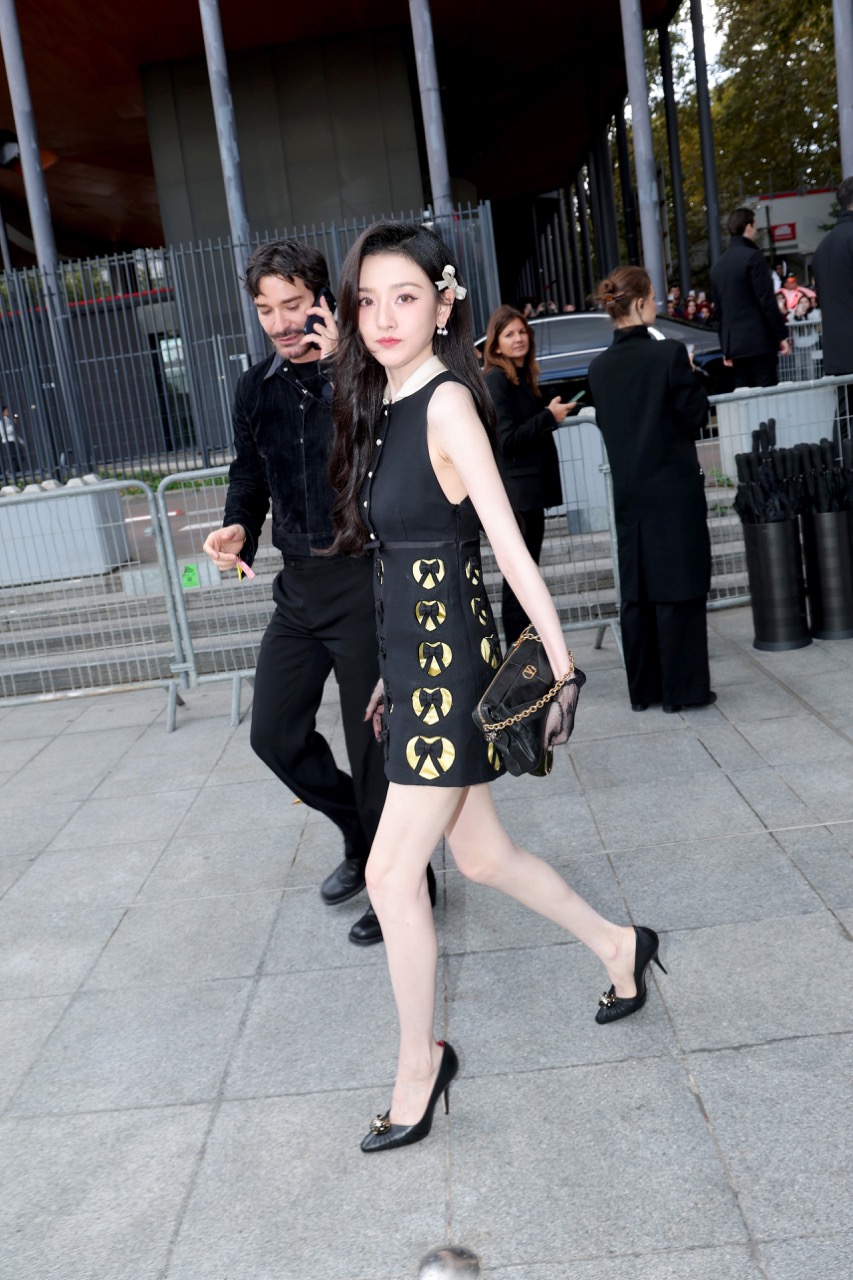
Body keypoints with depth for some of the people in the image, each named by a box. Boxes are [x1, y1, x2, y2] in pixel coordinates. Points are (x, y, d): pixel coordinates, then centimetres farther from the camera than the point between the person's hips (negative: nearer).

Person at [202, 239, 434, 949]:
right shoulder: (257, 388, 9)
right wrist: (238, 526, 0)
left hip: (363, 579, -7)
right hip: (300, 584, 7)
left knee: (373, 739, 2)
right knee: (275, 733, 11)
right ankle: (363, 835, 35)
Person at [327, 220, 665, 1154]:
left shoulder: (448, 402, -13)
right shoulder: (380, 405, 10)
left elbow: (509, 546, -16)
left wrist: (561, 666, -16)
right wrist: (393, 678, 15)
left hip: (450, 664, -9)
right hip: (410, 660, 9)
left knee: (391, 877, -2)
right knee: (480, 855, 19)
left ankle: (419, 1065, 20)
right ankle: (618, 948, 41)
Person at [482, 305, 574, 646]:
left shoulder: (523, 378, 15)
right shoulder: (496, 380, -11)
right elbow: (506, 440, -19)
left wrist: (552, 412, 4)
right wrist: (549, 417, -14)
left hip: (529, 489, 9)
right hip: (515, 491, -9)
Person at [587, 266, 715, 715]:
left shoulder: (599, 367, 2)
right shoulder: (669, 354, -13)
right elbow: (697, 415, -8)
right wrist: (689, 377, 7)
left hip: (629, 493, 5)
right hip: (674, 488, -5)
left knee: (637, 593, 11)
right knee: (679, 589, 2)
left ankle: (644, 689, 18)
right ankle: (682, 688, 8)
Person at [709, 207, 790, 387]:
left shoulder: (717, 265, 14)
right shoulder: (753, 256, -7)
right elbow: (767, 301, -12)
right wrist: (782, 336, -7)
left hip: (734, 344, 7)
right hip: (759, 341, -7)